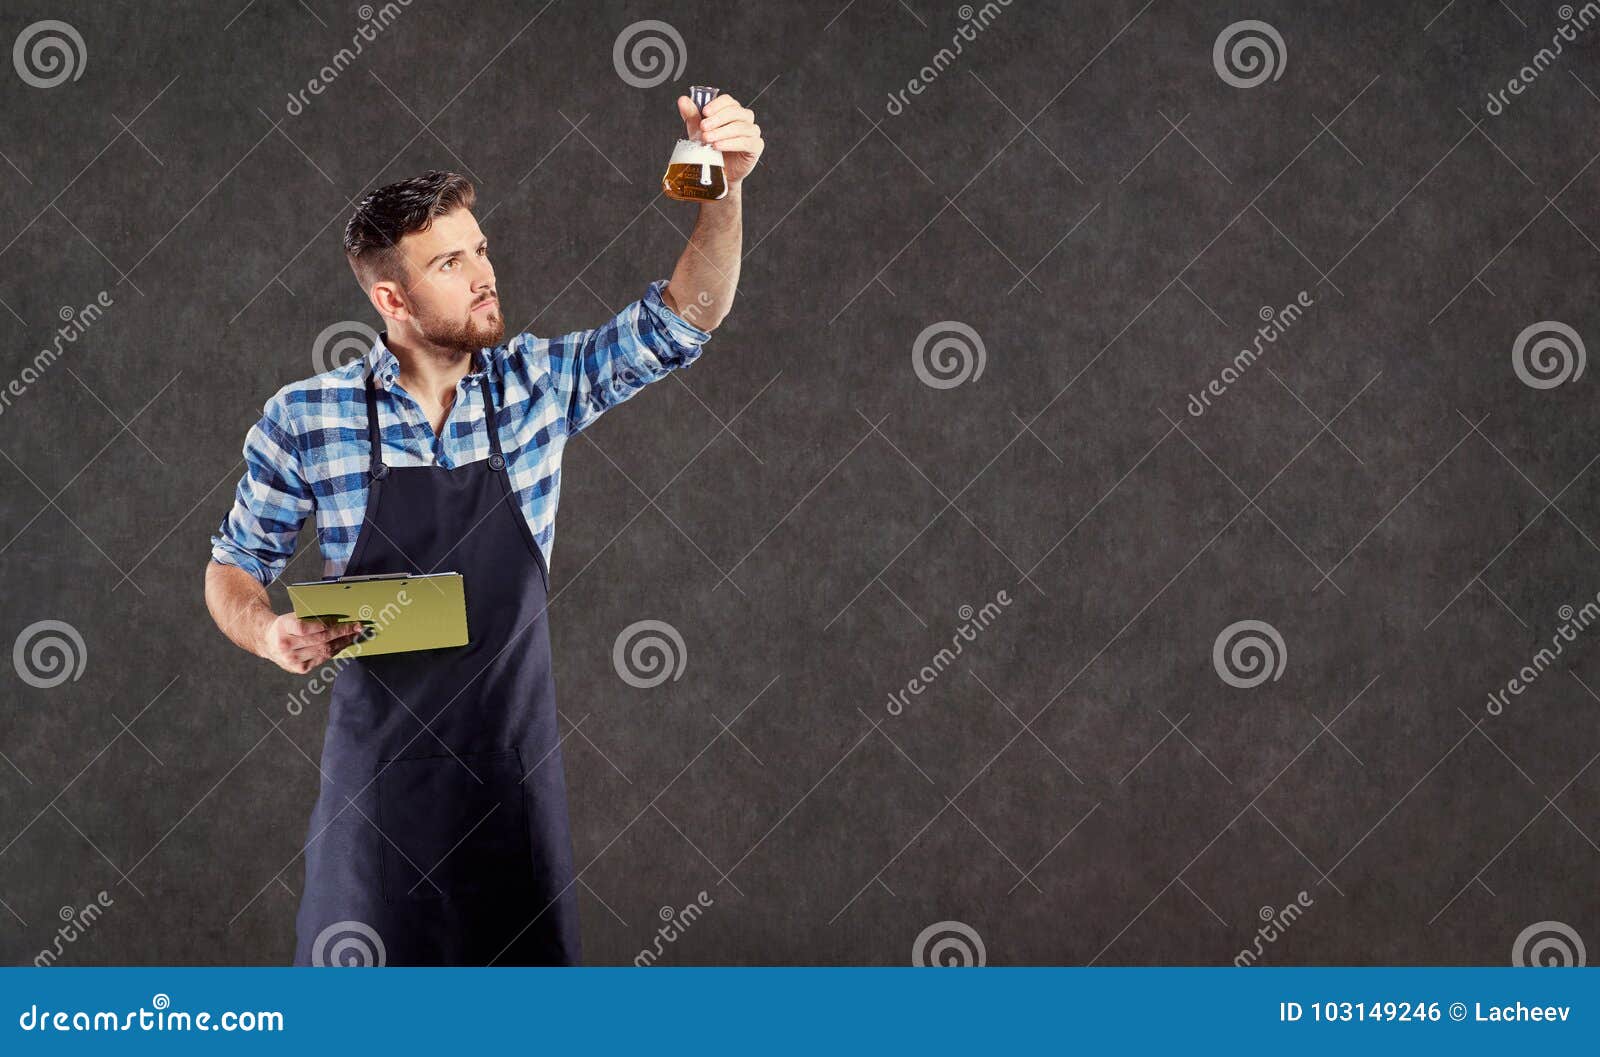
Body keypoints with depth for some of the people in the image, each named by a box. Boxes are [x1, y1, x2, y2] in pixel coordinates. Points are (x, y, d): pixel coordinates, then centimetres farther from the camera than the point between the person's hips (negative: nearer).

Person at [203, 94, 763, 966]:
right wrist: (268, 633, -17)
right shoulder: (303, 420, -6)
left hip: (513, 762, 2)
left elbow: (682, 320, -5)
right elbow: (234, 568, 5)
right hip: (379, 762, -2)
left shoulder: (536, 385, -1)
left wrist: (725, 190, -21)